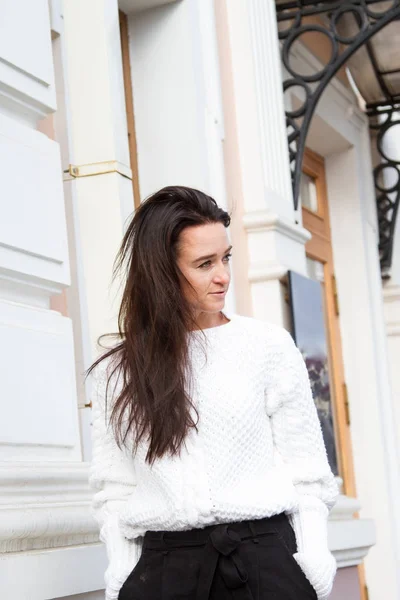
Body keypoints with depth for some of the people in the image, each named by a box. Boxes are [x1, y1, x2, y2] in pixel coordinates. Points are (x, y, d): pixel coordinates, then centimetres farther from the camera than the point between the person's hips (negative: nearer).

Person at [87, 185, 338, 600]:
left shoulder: (269, 345, 3)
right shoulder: (117, 373, 7)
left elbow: (306, 470, 4)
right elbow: (113, 489, 8)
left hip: (265, 556, 0)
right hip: (163, 563, 1)